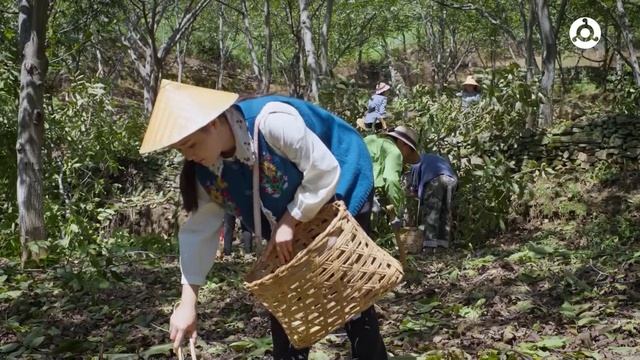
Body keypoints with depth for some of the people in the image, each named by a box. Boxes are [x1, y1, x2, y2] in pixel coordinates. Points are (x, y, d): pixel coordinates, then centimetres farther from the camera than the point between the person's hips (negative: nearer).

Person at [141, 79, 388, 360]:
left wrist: (289, 222, -25)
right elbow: (198, 230, -10)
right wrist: (188, 303, -13)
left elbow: (325, 172, -30)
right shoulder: (207, 170, -15)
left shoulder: (271, 122, -38)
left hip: (341, 193, -6)